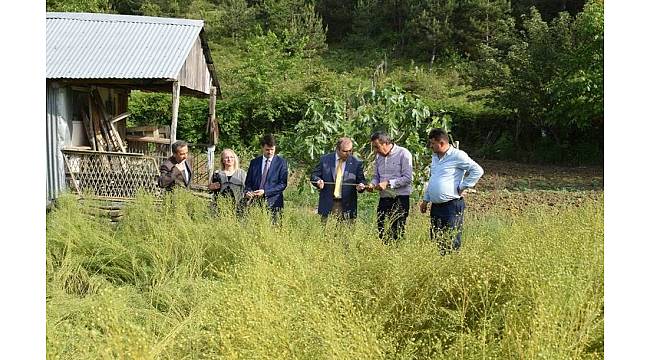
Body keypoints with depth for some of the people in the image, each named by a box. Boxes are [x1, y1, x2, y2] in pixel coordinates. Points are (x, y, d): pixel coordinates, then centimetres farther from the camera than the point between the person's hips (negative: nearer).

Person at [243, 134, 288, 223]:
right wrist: (247, 191, -7)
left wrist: (265, 192, -12)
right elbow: (248, 182, 16)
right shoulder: (254, 162, 14)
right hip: (256, 202, 3)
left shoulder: (281, 162, 3)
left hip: (273, 203, -2)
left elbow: (283, 184, -3)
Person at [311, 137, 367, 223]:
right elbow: (314, 175, 7)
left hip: (347, 206, -1)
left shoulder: (356, 163, 2)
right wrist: (318, 181, -15)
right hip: (327, 204, 1)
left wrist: (361, 185, -17)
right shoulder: (325, 159, 4)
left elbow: (361, 180, 6)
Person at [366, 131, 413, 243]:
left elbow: (408, 178, -13)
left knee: (397, 233, -5)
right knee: (381, 231, 4)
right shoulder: (379, 157, 13)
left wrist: (388, 183, -17)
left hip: (400, 199, -6)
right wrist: (372, 184, -2)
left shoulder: (403, 154, -7)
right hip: (384, 199, 6)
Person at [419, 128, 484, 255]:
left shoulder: (457, 155, -10)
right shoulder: (435, 157, 17)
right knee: (434, 239, 10)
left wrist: (462, 187, -12)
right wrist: (426, 199, 23)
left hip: (452, 206, -8)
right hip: (435, 206, 8)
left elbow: (477, 170, -15)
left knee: (451, 242, -6)